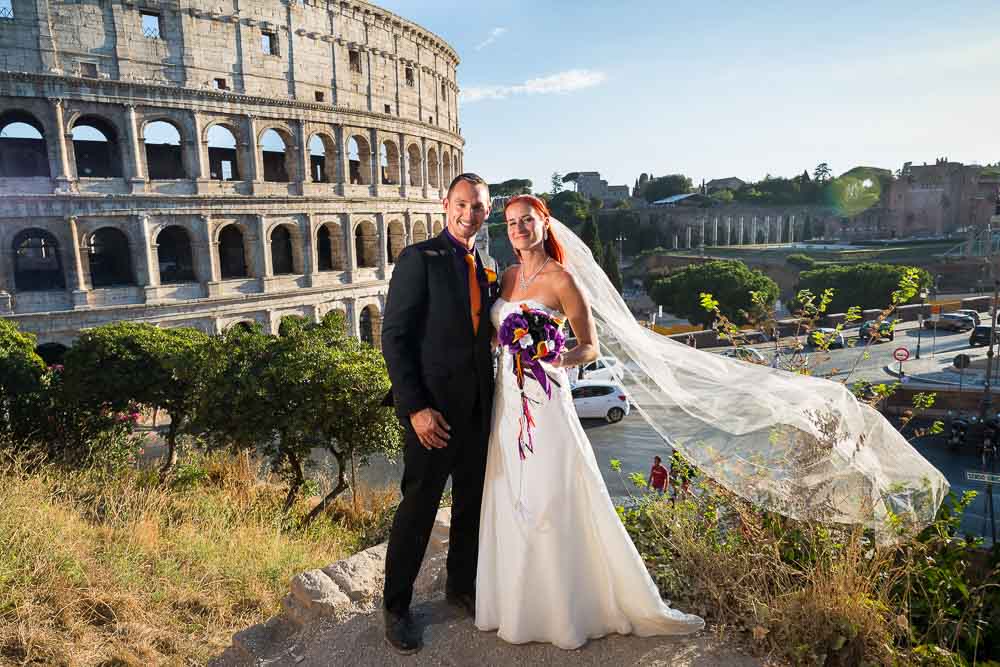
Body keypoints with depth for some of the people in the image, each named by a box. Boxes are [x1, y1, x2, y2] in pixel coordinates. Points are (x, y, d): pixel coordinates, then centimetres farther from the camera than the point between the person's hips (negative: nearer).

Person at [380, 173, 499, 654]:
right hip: (434, 410, -6)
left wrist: (492, 399, 5)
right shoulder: (419, 259, -10)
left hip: (479, 409, 6)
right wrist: (415, 408, -19)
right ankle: (395, 605, 28)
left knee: (472, 504, 18)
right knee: (418, 509, 7)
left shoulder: (487, 268, 10)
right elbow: (394, 338, -14)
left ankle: (462, 586, 39)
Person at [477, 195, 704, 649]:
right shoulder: (508, 276, 10)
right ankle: (520, 601, 33)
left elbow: (590, 347, -8)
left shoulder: (560, 278, -9)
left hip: (545, 404, -6)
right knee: (511, 503, 14)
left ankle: (567, 609, 22)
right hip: (508, 400, 7)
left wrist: (564, 358, -27)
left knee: (555, 503, 1)